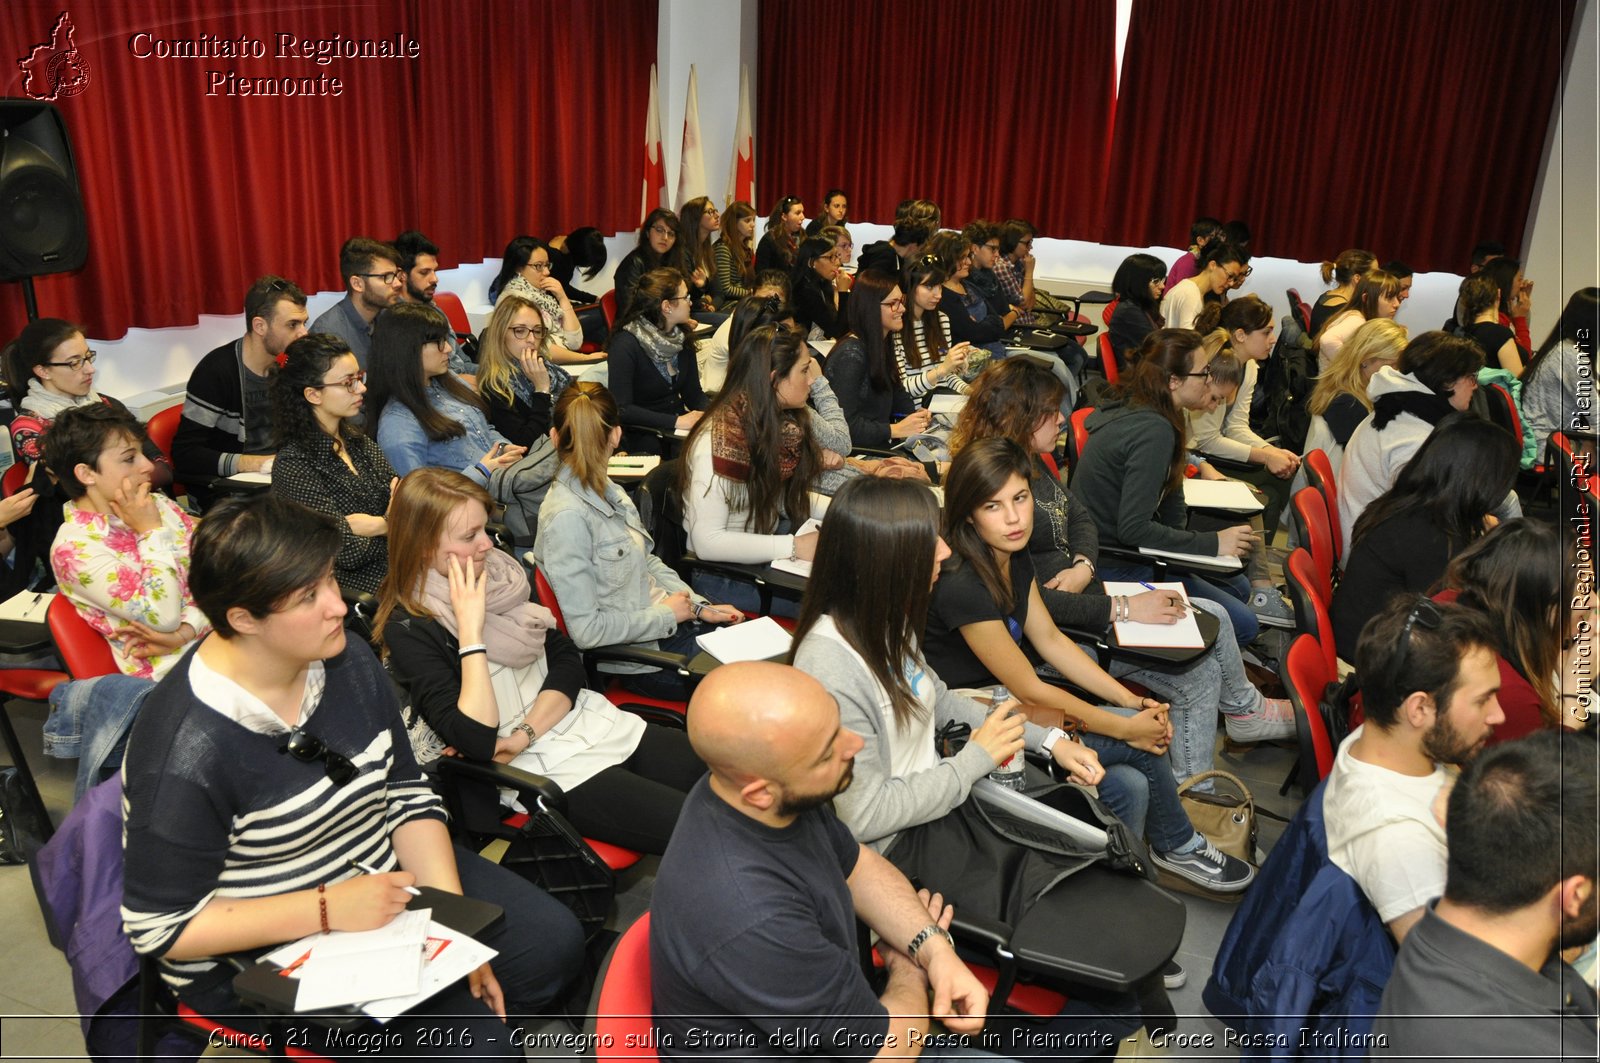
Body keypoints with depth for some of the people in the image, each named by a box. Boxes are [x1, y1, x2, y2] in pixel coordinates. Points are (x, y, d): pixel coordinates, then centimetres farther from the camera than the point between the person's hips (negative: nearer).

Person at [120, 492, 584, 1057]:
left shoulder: (347, 660, -7)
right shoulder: (186, 749, -28)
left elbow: (407, 795, 0)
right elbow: (163, 927, -20)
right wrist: (328, 909, -28)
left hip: (385, 876, 7)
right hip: (265, 952, -6)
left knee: (555, 941, 1)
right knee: (471, 1040, -19)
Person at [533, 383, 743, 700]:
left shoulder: (609, 492, 3)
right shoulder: (566, 516, -24)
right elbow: (586, 630, -24)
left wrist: (701, 607, 5)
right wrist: (667, 615, -15)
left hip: (672, 619, 8)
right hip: (644, 654, -8)